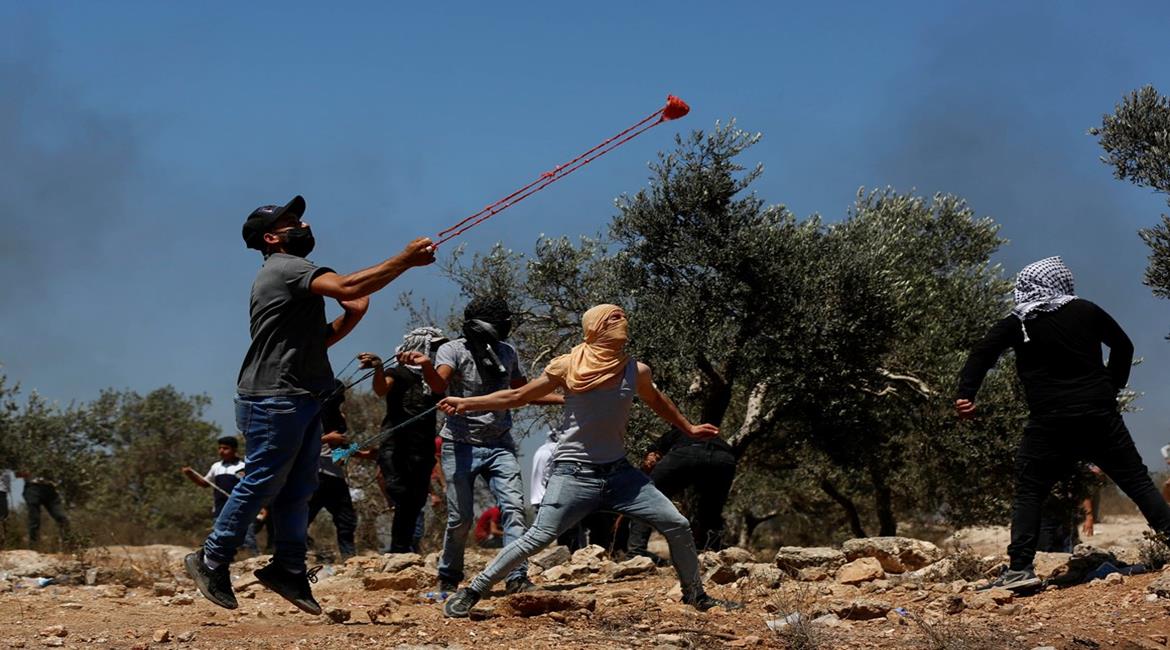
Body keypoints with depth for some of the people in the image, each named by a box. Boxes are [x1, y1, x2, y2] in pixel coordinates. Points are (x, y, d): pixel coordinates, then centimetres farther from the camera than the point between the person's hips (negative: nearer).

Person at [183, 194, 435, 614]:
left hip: (300, 402, 10)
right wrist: (406, 260, -23)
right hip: (274, 401, -10)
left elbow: (312, 342, 22)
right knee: (261, 483, -5)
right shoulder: (286, 268, -11)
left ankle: (289, 571, 12)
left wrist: (348, 320, 7)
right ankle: (211, 561, 5)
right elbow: (348, 287, -27)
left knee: (298, 489, 9)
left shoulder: (291, 274, 22)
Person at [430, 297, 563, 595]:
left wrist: (566, 399, 11)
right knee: (461, 518, -1)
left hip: (499, 446, 4)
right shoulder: (453, 350, -10)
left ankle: (517, 577, -10)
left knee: (514, 508, -12)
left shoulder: (507, 352, 5)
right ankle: (448, 579, 19)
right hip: (461, 446, -3)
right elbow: (440, 385, -30)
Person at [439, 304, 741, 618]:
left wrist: (689, 428, 34)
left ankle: (695, 595, 23)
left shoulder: (636, 371, 1)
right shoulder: (567, 367, -8)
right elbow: (518, 396, 2)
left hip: (619, 472, 4)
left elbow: (657, 401, 24)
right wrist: (467, 403, 1)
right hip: (574, 474, -4)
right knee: (538, 538, -17)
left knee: (677, 525, 1)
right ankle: (471, 593, -5)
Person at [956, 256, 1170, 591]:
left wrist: (965, 395, -16)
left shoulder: (1017, 324, 2)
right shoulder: (1086, 311, 8)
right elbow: (1123, 346, 16)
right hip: (1101, 417, 2)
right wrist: (1111, 389, 24)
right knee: (1137, 481, 11)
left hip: (1049, 425, -2)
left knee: (1028, 493, 4)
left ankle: (1020, 568, -7)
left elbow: (982, 353, -10)